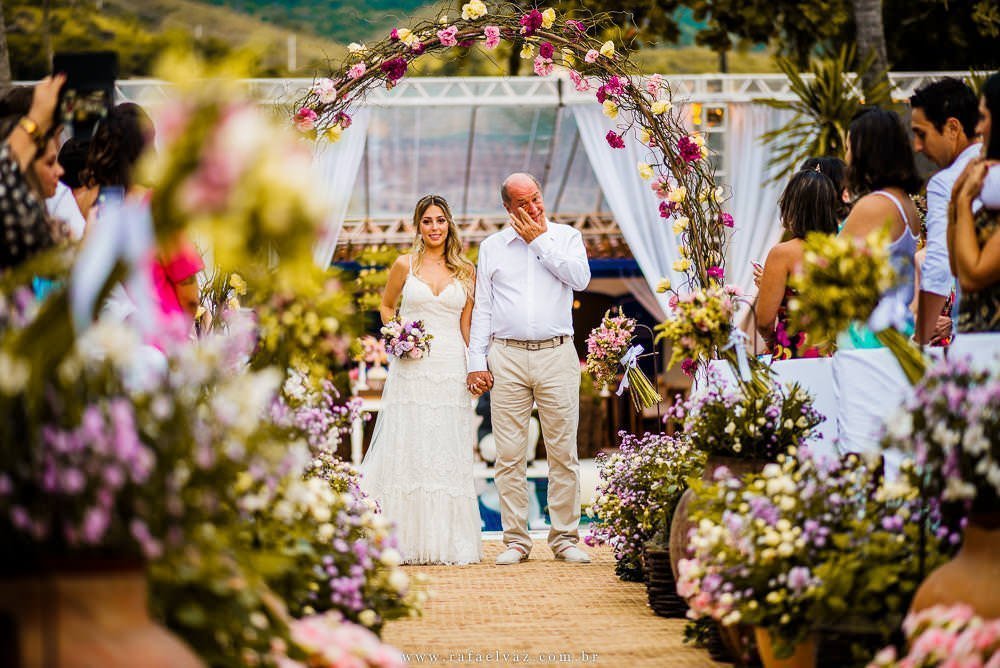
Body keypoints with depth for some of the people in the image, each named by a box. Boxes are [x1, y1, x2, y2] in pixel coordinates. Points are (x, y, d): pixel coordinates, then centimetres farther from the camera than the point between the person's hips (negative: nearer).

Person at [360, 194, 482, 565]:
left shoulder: (466, 271, 9)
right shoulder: (405, 265, 6)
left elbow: (467, 325, 11)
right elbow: (387, 305, 18)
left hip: (451, 368, 1)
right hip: (411, 368, -1)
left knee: (449, 456, 1)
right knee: (406, 451, -4)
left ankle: (447, 542, 6)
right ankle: (404, 542, 0)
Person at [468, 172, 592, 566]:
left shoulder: (565, 237, 10)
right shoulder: (492, 247, 14)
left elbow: (580, 278, -9)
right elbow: (481, 308, 12)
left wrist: (539, 241, -5)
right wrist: (476, 362, 4)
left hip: (557, 356, -1)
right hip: (507, 358, 1)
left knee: (563, 452, 0)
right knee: (509, 455, -1)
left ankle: (565, 538, 7)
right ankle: (516, 541, 4)